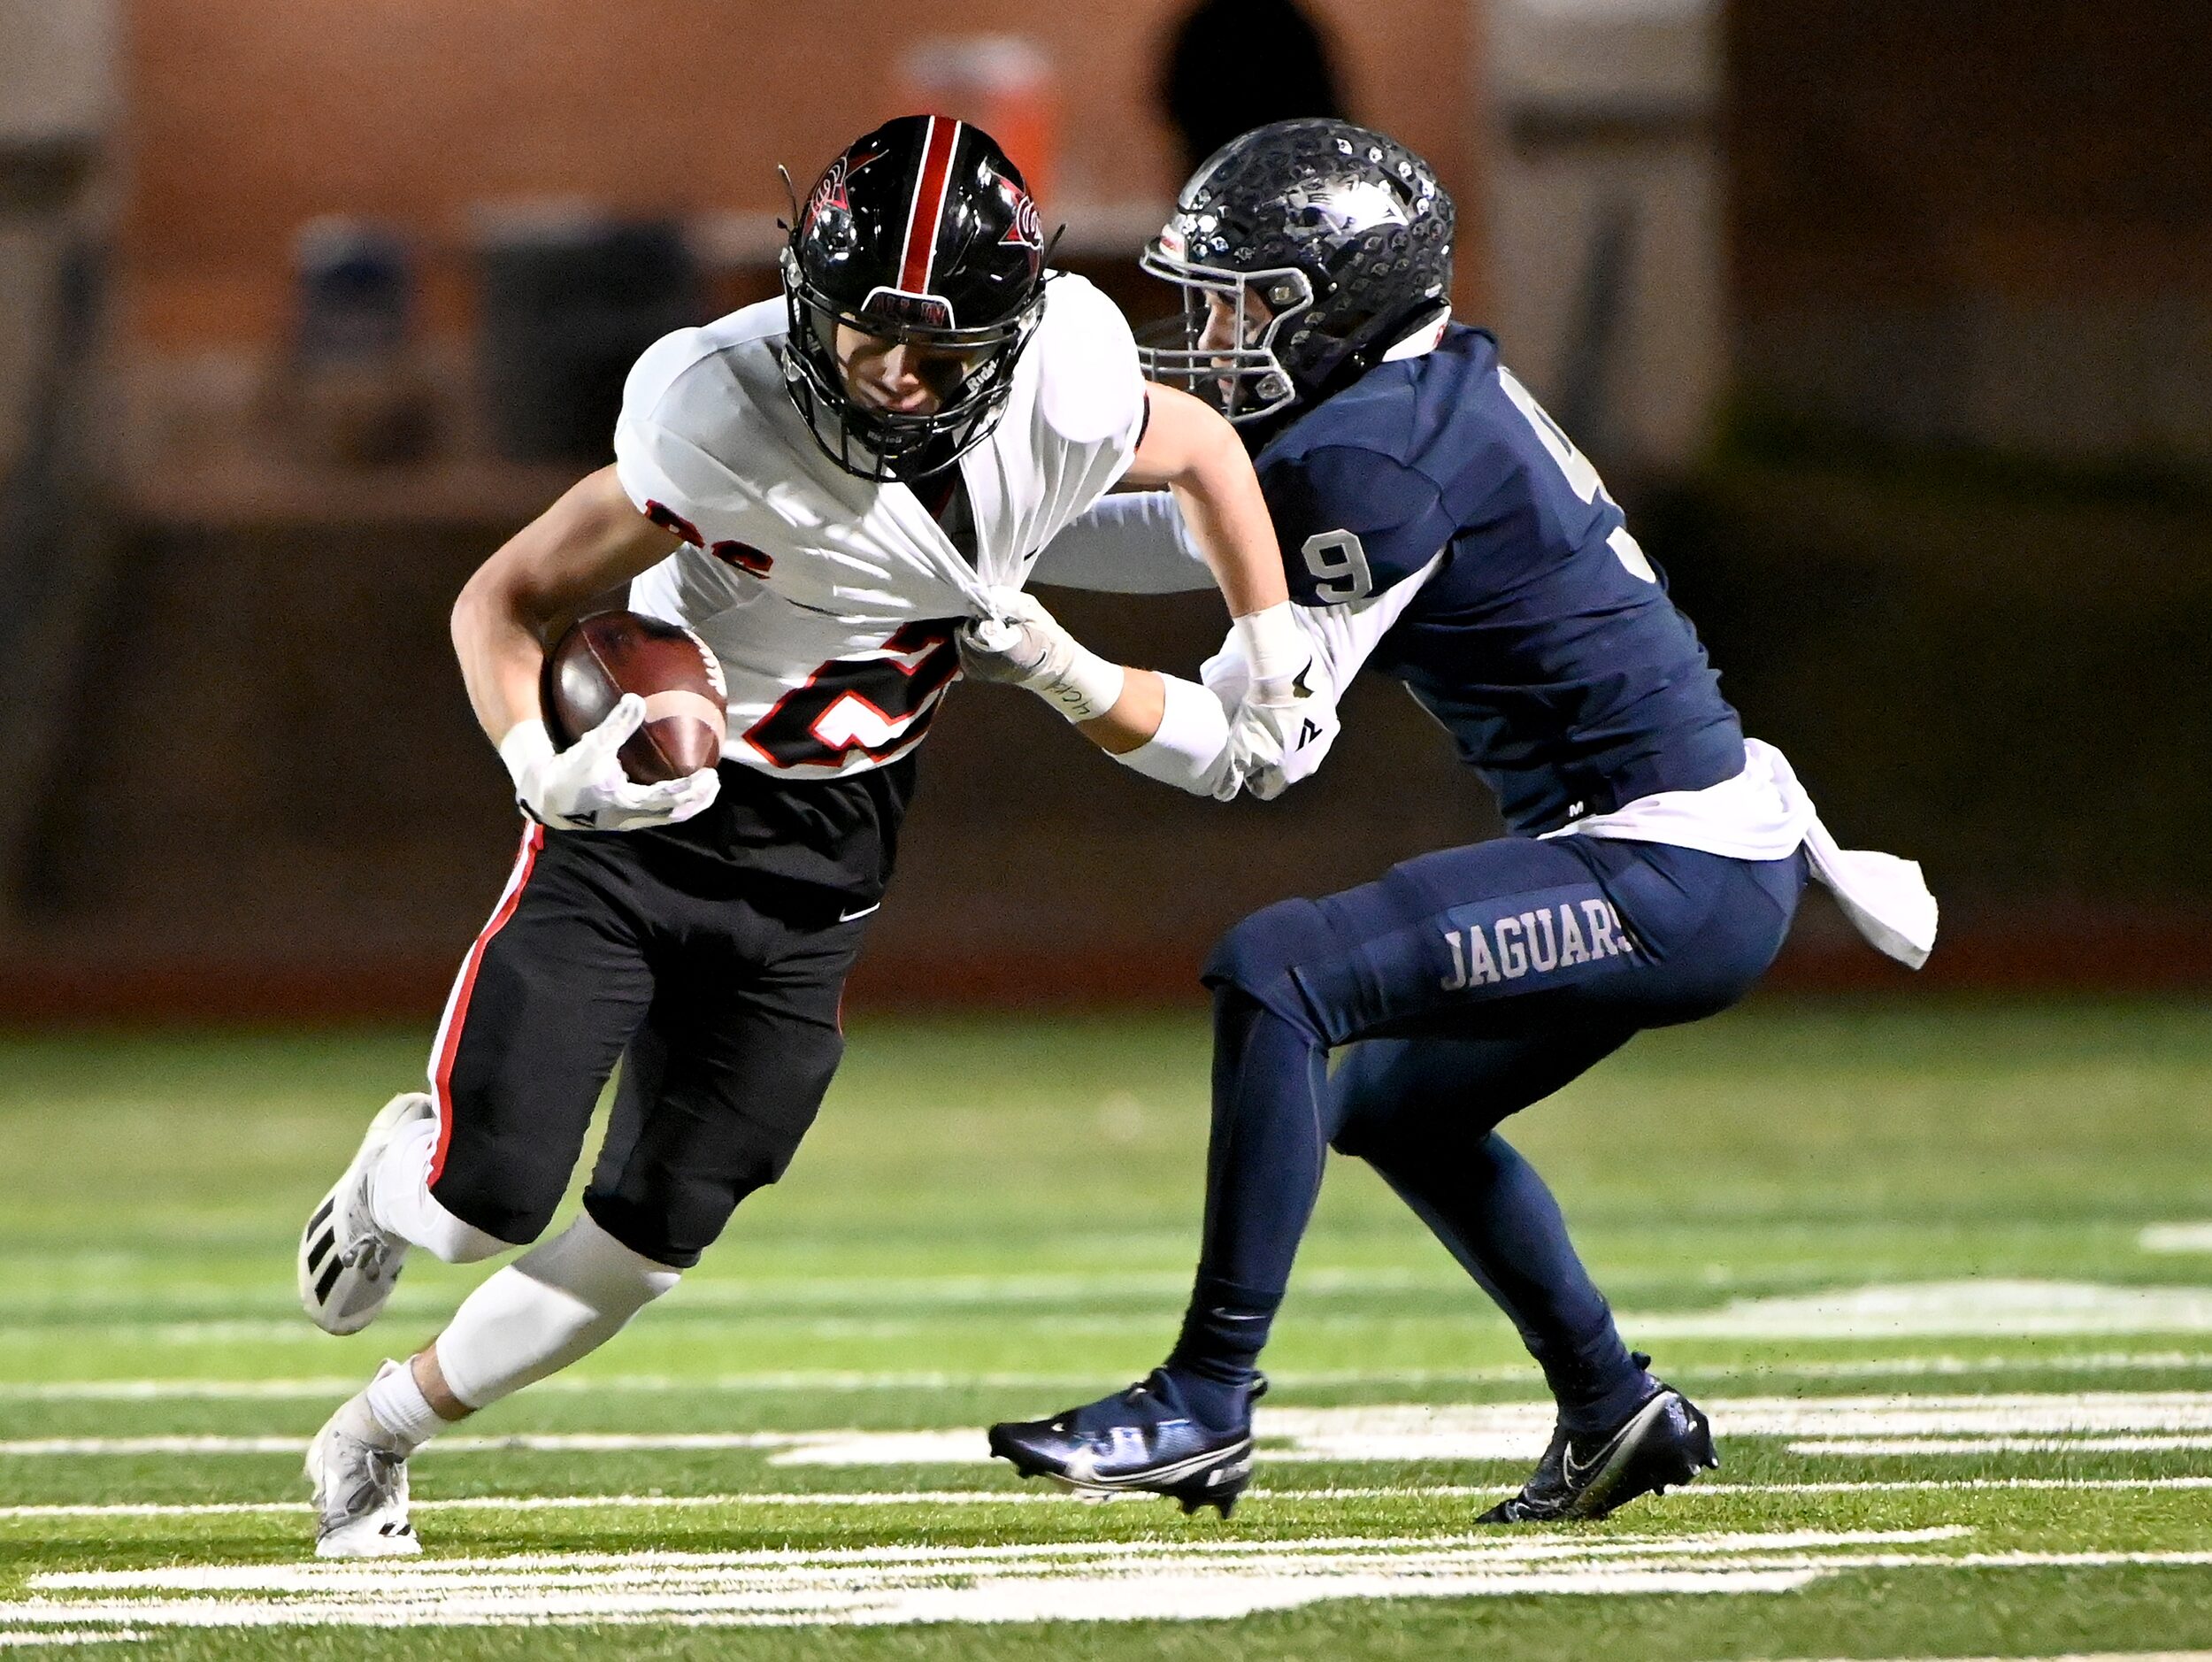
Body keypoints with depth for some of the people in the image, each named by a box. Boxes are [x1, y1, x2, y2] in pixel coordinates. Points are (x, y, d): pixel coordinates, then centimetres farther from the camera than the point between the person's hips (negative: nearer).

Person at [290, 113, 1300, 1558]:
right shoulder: (725, 419, -29)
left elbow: (1205, 450, 6)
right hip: (641, 797, -3)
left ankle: (377, 1436, 28)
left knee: (652, 1238, 4)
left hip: (816, 856, 3)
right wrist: (546, 768, -37)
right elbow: (505, 602, -19)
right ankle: (402, 1170, 28)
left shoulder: (1067, 397, -19)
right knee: (492, 1199, -11)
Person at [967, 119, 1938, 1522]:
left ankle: (1206, 1403, -20)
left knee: (1275, 976, -21)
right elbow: (1201, 532, 24)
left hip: (1674, 879, -11)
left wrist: (1052, 667, -23)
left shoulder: (1379, 455, -17)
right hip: (1715, 863, 11)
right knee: (1394, 1104, 27)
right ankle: (1617, 1415, 35)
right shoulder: (1430, 392, 12)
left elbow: (1257, 747, -16)